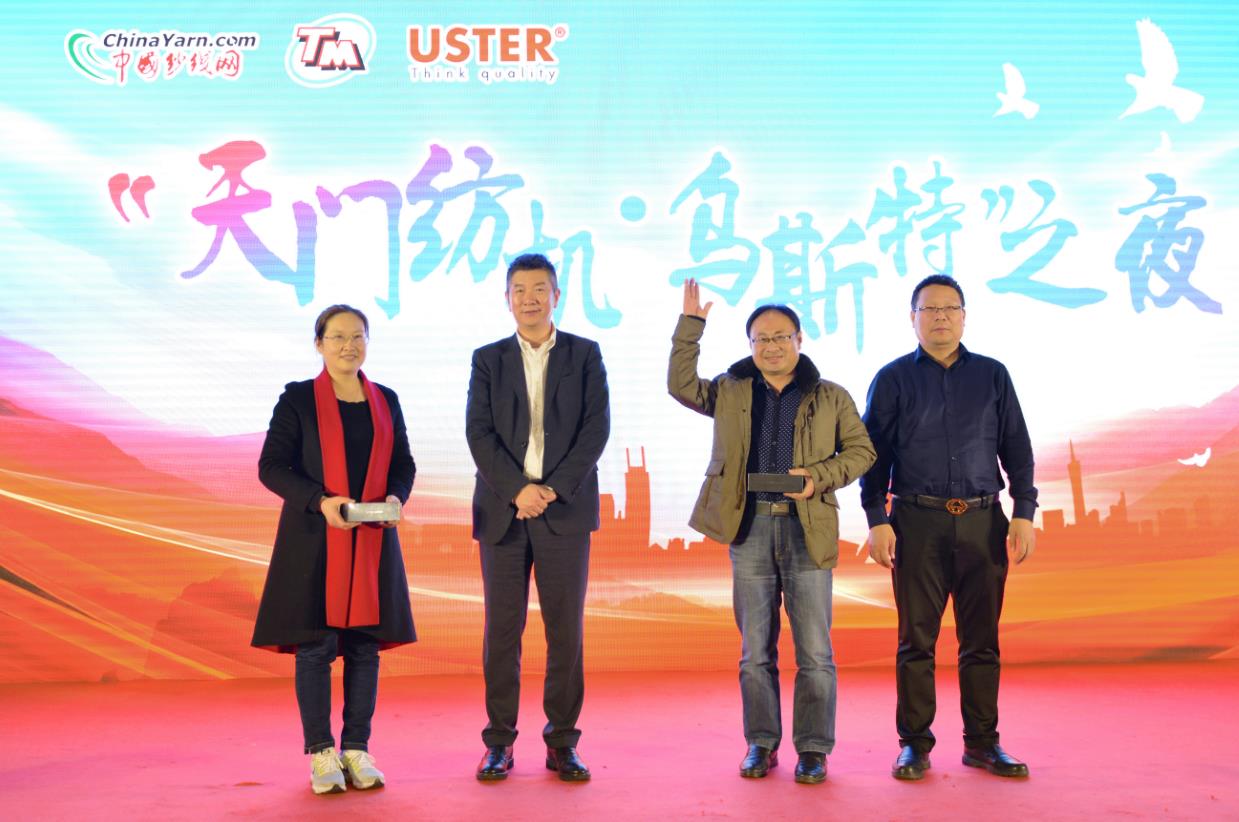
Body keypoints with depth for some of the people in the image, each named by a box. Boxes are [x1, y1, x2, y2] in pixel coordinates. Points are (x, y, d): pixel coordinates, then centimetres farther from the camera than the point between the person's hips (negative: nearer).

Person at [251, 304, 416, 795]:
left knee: (365, 644, 5)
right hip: (313, 539, -3)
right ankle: (321, 754, 10)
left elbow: (403, 464, 13)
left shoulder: (386, 401, 10)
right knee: (315, 644, -2)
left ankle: (357, 750, 14)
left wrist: (396, 497, -9)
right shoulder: (297, 399, 0)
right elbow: (271, 466, -5)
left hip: (372, 541, 3)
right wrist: (320, 501, -19)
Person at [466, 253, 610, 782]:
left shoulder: (585, 355, 7)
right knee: (501, 630, 3)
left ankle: (562, 743, 12)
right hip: (503, 510, 1)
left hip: (565, 509, -1)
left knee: (566, 630, 2)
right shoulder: (488, 359, 10)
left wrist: (554, 488, -12)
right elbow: (478, 433, 0)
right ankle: (499, 743, 13)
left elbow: (596, 428, -2)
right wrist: (517, 490, -13)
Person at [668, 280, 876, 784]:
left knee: (814, 650, 1)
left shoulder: (831, 398, 8)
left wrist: (820, 475, -9)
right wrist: (691, 324, 0)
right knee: (755, 649, 8)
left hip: (808, 530, -1)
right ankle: (761, 743, 19)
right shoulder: (731, 392, 12)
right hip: (750, 527, 1)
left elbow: (861, 450, 8)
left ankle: (813, 749, 11)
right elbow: (680, 385, 6)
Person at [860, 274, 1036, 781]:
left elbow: (1017, 449, 11)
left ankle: (982, 742, 16)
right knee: (917, 638, 1)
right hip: (918, 521, -2)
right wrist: (877, 520, -5)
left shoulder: (992, 375, 11)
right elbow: (875, 454, 3)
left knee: (981, 639, 6)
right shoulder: (893, 379, 6)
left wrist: (1024, 512, 1)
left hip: (983, 521, 2)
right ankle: (914, 744, 10)